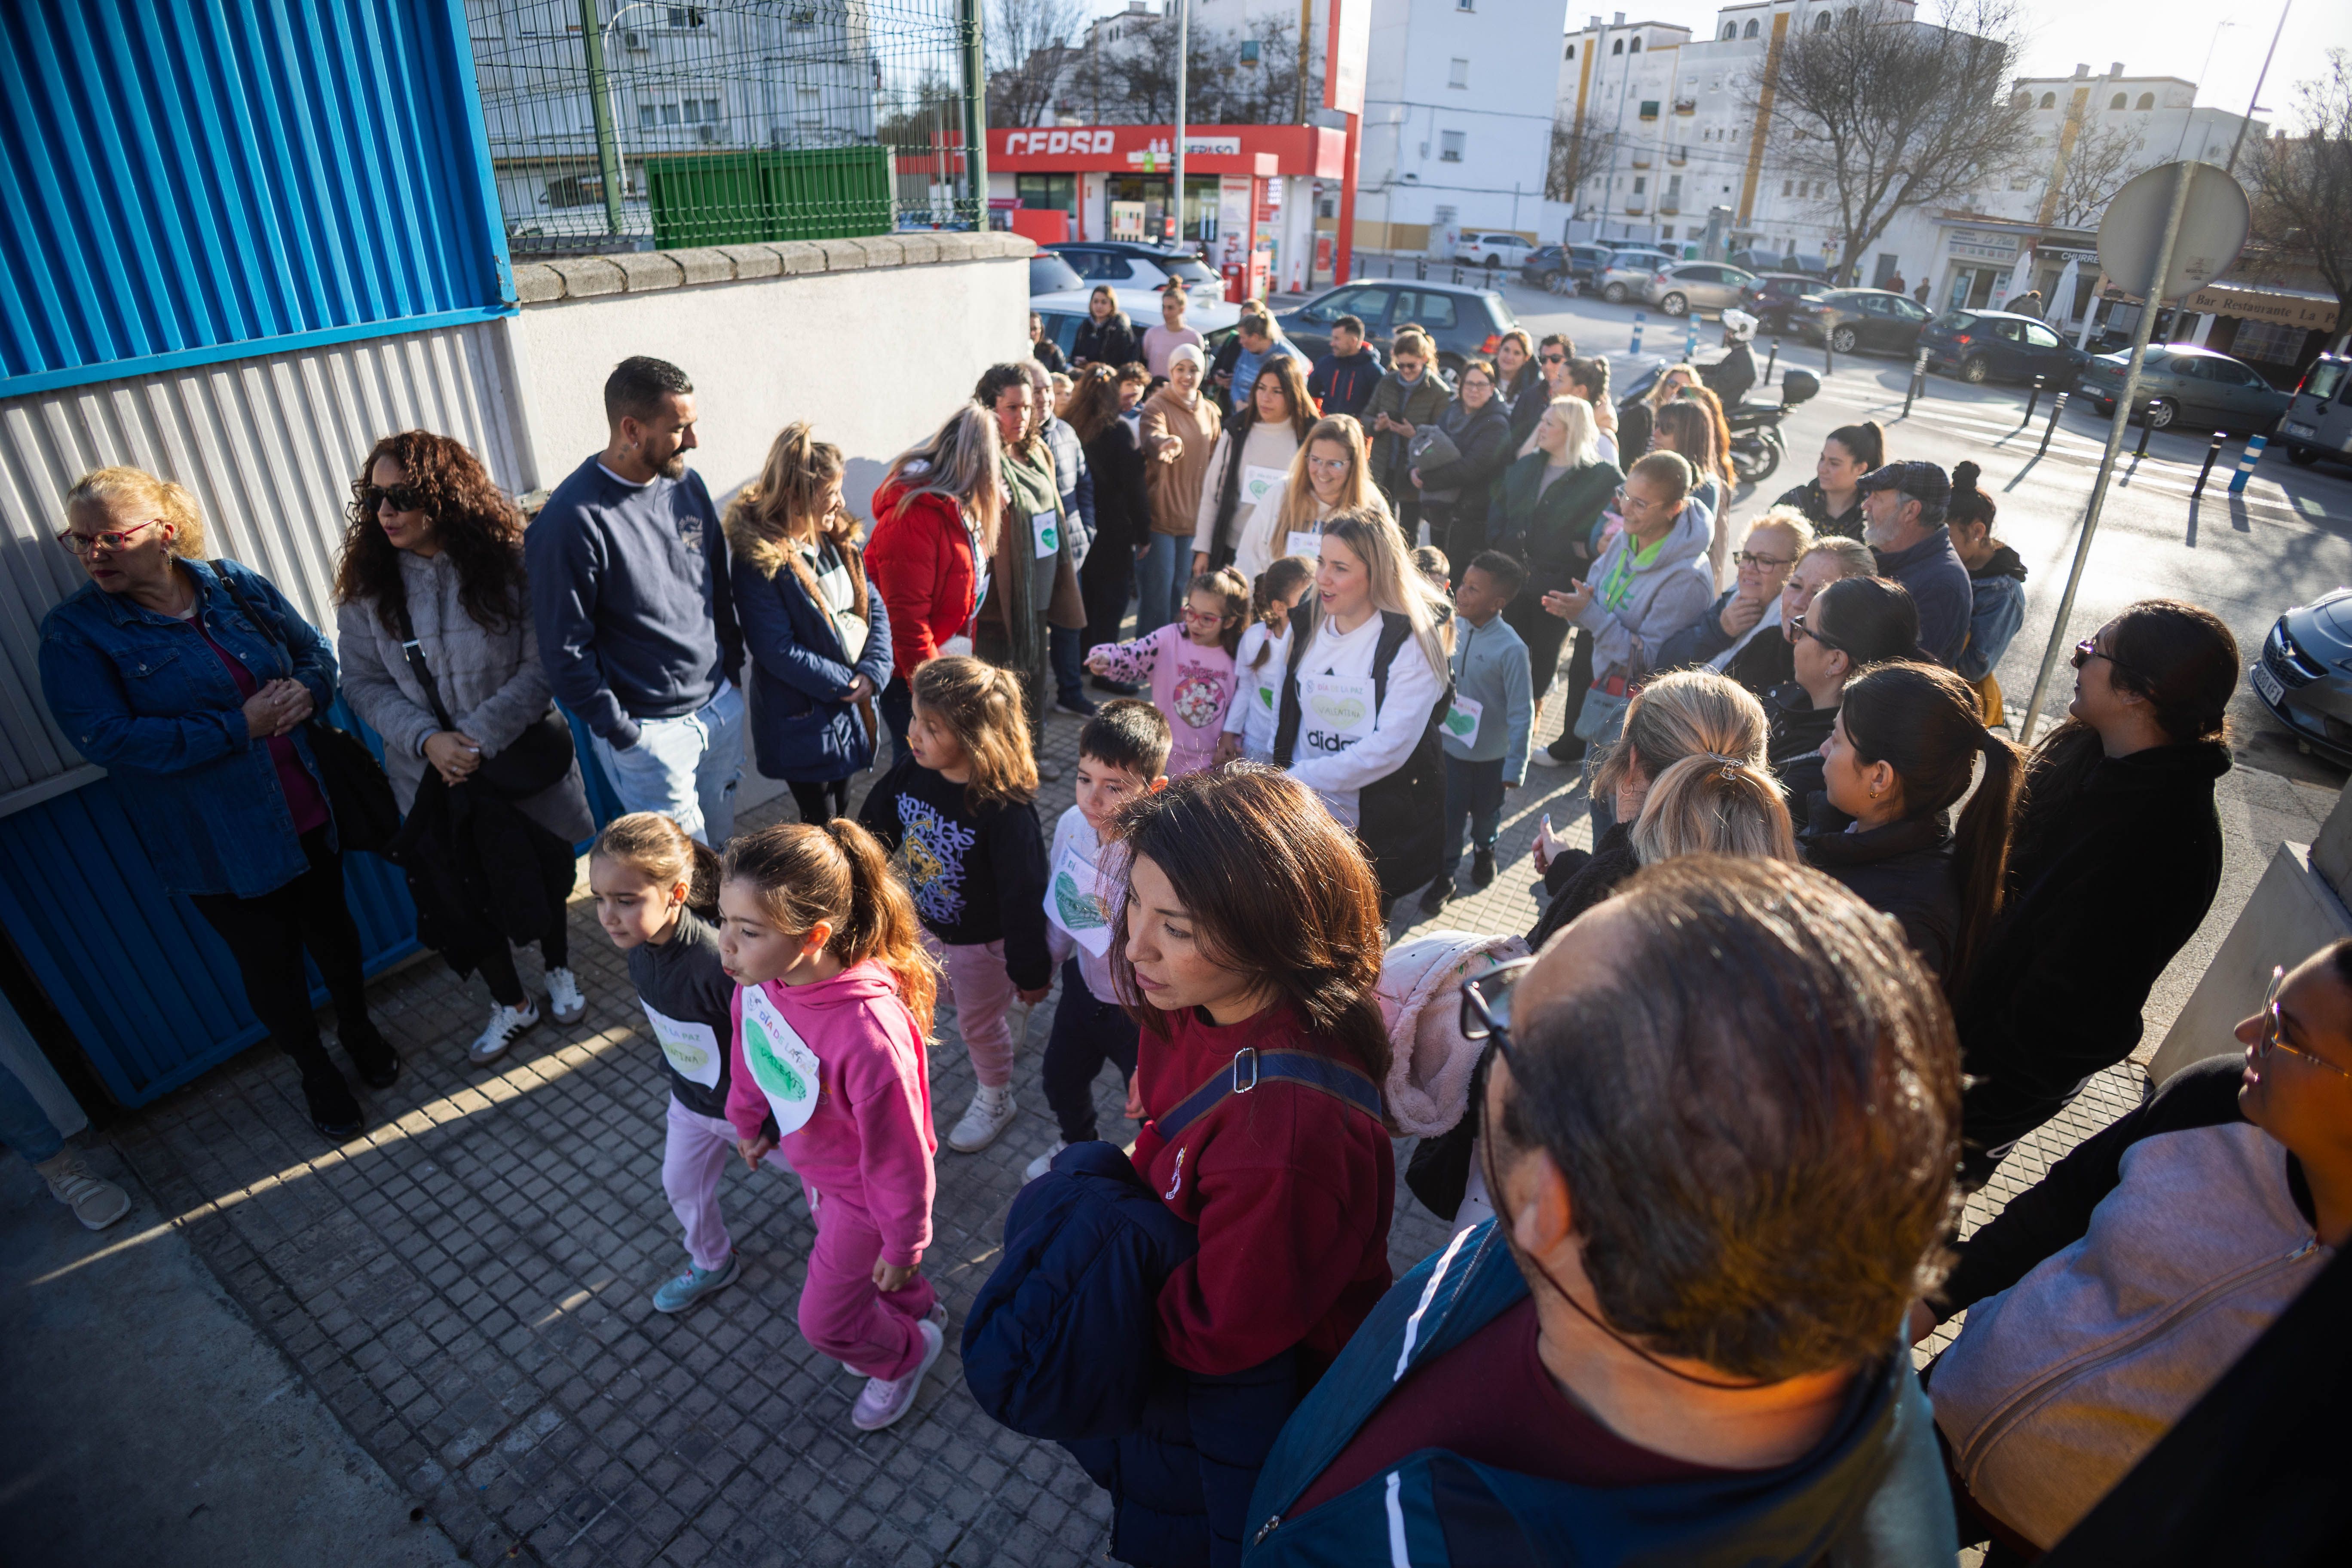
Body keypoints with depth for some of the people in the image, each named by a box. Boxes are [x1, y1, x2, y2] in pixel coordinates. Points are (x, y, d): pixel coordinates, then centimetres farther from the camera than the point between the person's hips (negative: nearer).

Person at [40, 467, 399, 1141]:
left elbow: (315, 650, 8)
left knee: (332, 929, 21)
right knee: (269, 962, 12)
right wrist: (240, 727, -23)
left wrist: (305, 691, -16)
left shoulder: (236, 586, -2)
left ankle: (358, 1028, 47)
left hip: (308, 811, 3)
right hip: (217, 845, -3)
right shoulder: (73, 632, -11)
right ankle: (315, 1072, 35)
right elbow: (105, 738, -19)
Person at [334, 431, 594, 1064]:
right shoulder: (367, 585, -6)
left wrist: (481, 739, -22)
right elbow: (363, 683, -3)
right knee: (458, 897, 12)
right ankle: (510, 1004, 35)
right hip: (431, 776, 3)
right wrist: (427, 739, -19)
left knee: (546, 874, 16)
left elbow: (542, 668, -16)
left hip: (520, 761, -2)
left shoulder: (508, 564, -15)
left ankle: (561, 974, 44)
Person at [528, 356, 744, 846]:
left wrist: (732, 668, 12)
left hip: (722, 706, 6)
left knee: (721, 842, 20)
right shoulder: (572, 520, -19)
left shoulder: (687, 484, 2)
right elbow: (565, 650, -15)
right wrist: (621, 733, -13)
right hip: (650, 730, -6)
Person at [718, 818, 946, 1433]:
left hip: (862, 1192, -7)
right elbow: (748, 1047, 1)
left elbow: (898, 1156, -29)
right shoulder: (760, 974, -24)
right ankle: (921, 1311, 64)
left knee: (825, 1321, 16)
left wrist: (903, 1245, -14)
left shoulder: (869, 1034, -45)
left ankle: (905, 1353, 49)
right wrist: (749, 1120, 16)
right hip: (813, 1163, 7)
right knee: (848, 1252, 33)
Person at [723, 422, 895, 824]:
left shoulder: (837, 539, 3)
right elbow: (778, 651, -21)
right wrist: (848, 684, -17)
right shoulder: (759, 559, -19)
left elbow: (874, 606, 2)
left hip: (853, 705, 7)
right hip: (802, 719, -7)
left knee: (841, 812, 22)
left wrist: (873, 672, -13)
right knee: (821, 824, 6)